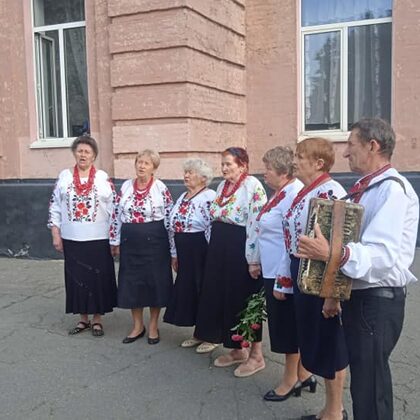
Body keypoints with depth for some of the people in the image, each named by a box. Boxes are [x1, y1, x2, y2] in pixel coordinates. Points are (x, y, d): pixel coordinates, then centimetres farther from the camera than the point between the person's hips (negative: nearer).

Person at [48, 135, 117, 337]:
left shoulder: (103, 177, -1)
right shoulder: (64, 176, 4)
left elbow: (113, 208, 0)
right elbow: (55, 207, 6)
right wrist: (56, 234, 1)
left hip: (98, 239, -2)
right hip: (72, 239, 2)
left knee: (98, 278, 4)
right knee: (76, 279, 9)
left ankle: (97, 320, 18)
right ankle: (83, 319, 24)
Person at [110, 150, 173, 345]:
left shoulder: (161, 188, -5)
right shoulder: (126, 186, 5)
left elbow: (170, 217, -3)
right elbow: (117, 215, 9)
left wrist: (171, 245, -4)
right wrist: (115, 241, 8)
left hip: (154, 241, -3)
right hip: (130, 241, 4)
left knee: (154, 281, 4)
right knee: (131, 282, 8)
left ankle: (153, 325, 22)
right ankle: (138, 326, 24)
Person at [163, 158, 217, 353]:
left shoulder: (209, 197, -13)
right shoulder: (183, 198, 13)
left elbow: (213, 228, -18)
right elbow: (173, 225, 17)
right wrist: (174, 254, 16)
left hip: (202, 251, -8)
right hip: (184, 251, 8)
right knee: (188, 290, 12)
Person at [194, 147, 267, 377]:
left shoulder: (253, 186, -14)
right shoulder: (222, 185, 12)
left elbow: (257, 224, -19)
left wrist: (253, 259, -21)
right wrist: (213, 249, 19)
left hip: (241, 250, -8)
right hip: (220, 248, 9)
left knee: (244, 300, 0)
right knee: (225, 297, 13)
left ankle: (256, 355, 15)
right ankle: (236, 349, 28)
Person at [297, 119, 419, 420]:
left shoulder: (392, 189, -19)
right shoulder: (366, 188, 11)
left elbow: (383, 255, -31)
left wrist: (334, 254, -44)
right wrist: (322, 246, 9)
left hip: (377, 300, -9)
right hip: (358, 295, 9)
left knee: (370, 385, 3)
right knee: (362, 376, 22)